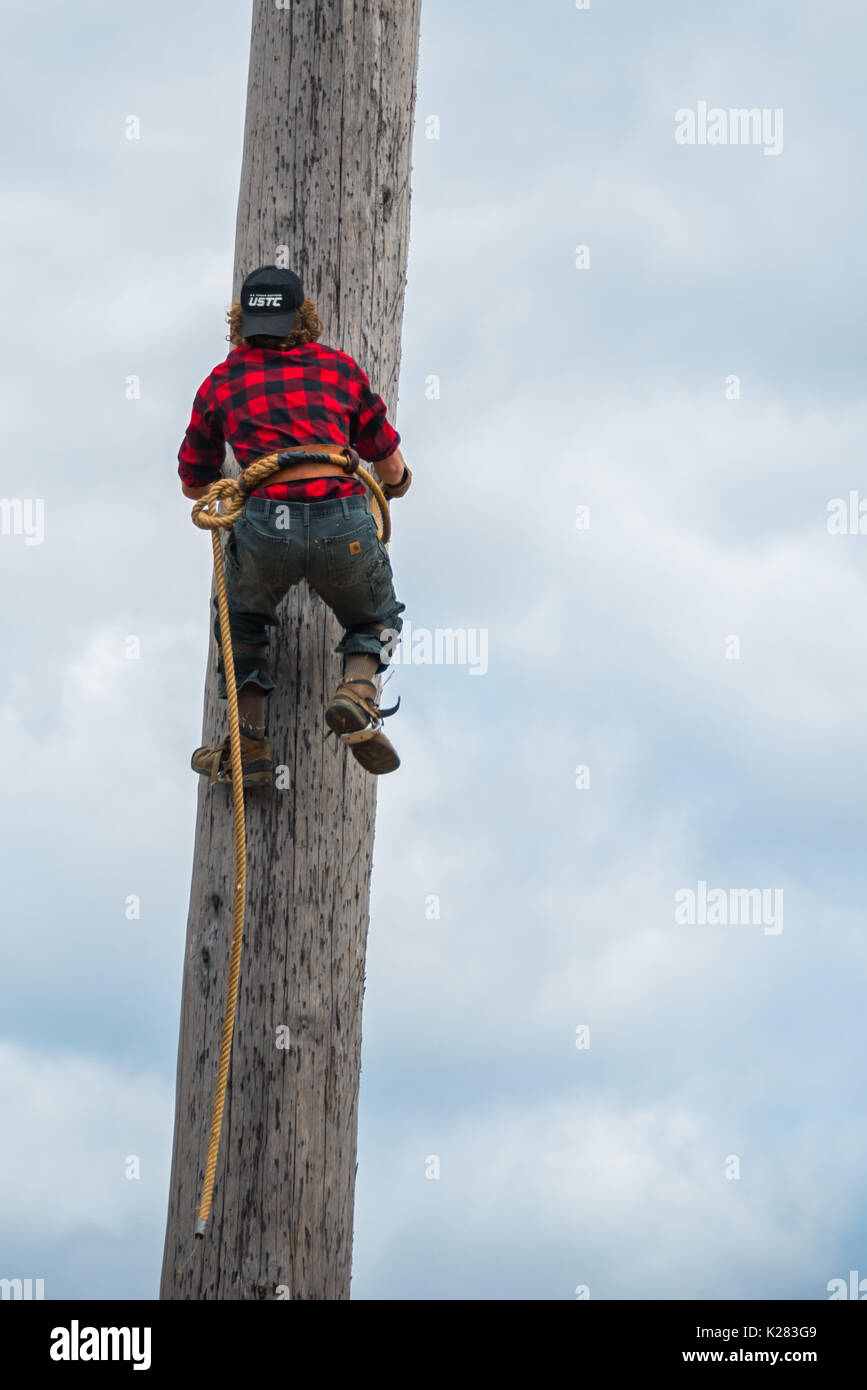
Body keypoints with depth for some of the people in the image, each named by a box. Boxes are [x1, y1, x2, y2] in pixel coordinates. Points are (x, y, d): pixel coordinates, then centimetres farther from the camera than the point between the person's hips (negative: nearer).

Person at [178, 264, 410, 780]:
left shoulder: (221, 382, 19)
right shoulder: (340, 368, 19)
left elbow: (195, 483, 30)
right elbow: (393, 470, 25)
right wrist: (396, 485, 50)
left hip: (265, 526, 0)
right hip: (345, 525, 0)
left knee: (243, 620, 31)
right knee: (376, 620, 28)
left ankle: (250, 747, 19)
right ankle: (359, 690, -4)